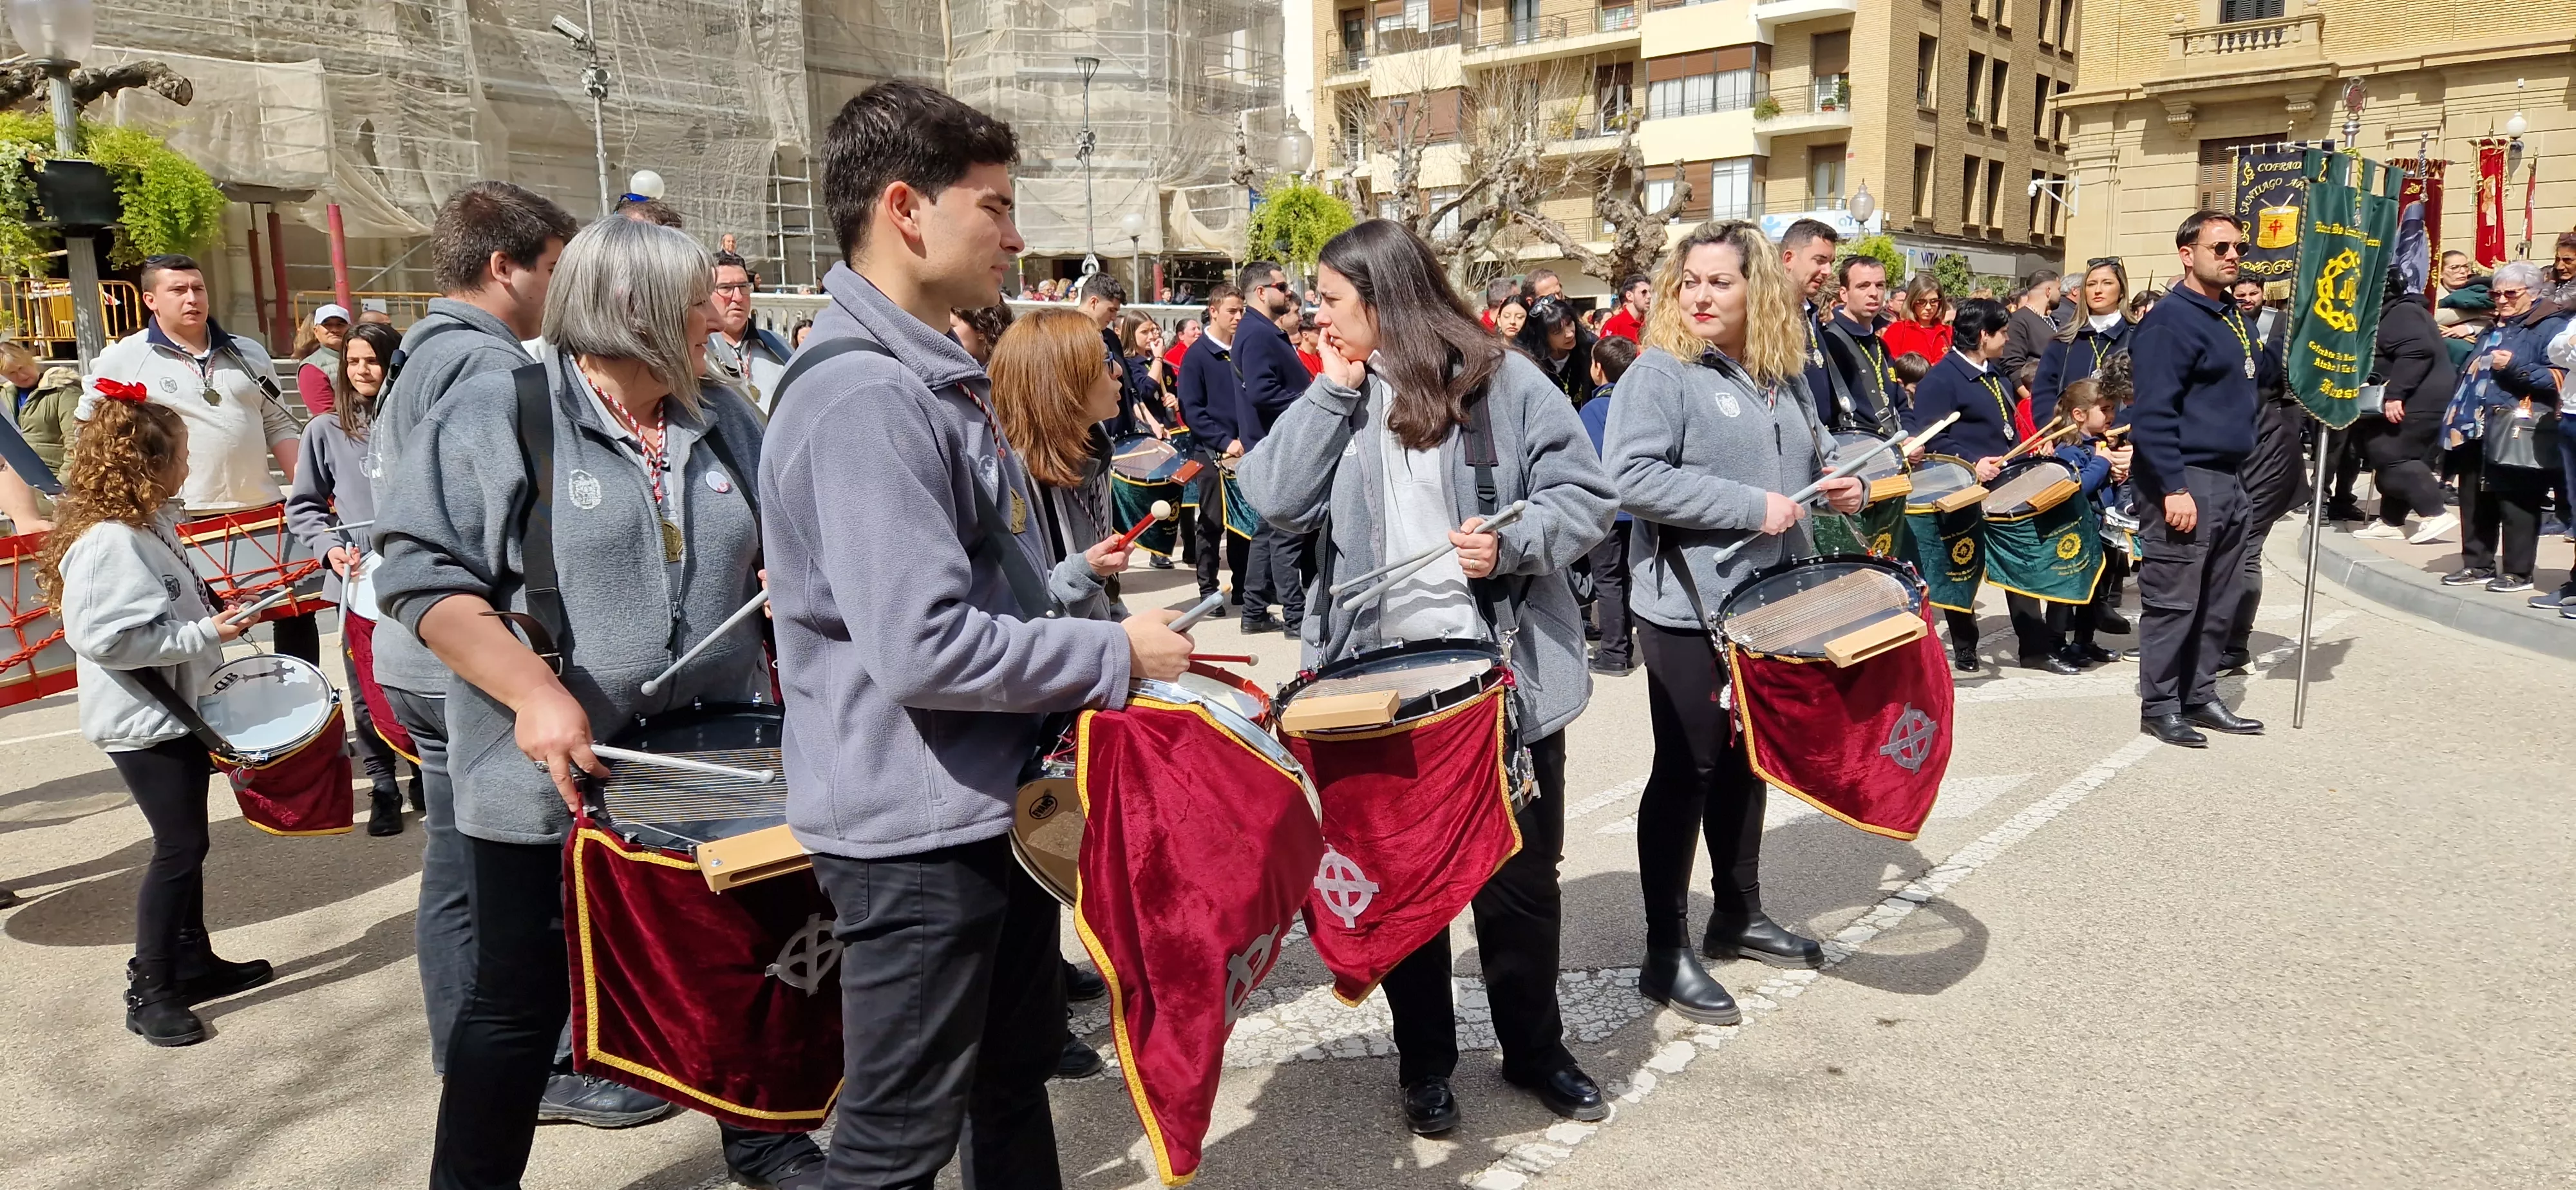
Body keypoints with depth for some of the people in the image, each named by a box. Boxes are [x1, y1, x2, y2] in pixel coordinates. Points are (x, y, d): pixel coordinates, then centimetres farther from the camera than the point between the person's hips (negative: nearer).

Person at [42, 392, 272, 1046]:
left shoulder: (153, 524, 7)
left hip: (177, 710, 10)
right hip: (142, 723, -10)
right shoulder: (108, 542, -22)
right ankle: (150, 991, 8)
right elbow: (106, 639, -27)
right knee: (179, 847, -4)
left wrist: (215, 621, 7)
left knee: (186, 842, 18)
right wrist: (204, 635, -23)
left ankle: (194, 962, 31)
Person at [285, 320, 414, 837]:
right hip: (359, 582, 1)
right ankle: (383, 790, 19)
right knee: (368, 696, 6)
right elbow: (303, 506, 9)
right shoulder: (327, 430, 3)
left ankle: (426, 779, 23)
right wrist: (330, 548, -7)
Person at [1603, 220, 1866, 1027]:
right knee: (1688, 771, -1)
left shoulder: (1785, 377, 11)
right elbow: (1630, 478, -25)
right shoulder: (1661, 372, -12)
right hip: (1688, 607, -7)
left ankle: (1739, 915, 33)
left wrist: (1833, 487, 2)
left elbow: (1806, 464, 26)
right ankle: (1667, 954, 9)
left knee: (1748, 759, 16)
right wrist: (1751, 507, -24)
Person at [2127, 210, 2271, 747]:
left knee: (2221, 601, 13)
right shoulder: (2170, 321, -12)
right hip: (2185, 481, -9)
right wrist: (2174, 487, -23)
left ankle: (2199, 695, 23)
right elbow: (2154, 413, -19)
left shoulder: (2235, 318, 17)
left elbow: (2255, 376, 31)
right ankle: (2159, 705, 5)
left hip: (2229, 480, 9)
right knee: (2173, 601, -4)